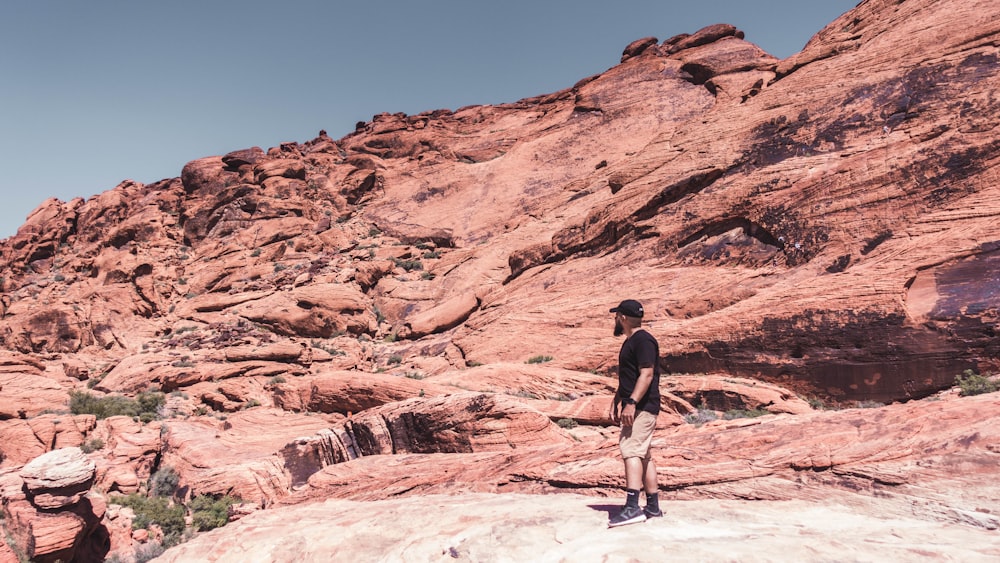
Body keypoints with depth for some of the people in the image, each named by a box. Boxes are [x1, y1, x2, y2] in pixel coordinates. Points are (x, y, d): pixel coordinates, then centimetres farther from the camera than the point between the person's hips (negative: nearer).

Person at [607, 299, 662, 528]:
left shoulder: (643, 340, -12)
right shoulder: (630, 342, 20)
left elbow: (646, 374, -22)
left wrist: (631, 403, -28)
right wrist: (616, 402, 26)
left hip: (642, 407, -11)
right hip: (635, 408, 11)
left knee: (631, 451, -18)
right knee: (643, 455, 12)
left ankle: (632, 508, -24)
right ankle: (653, 506, 19)